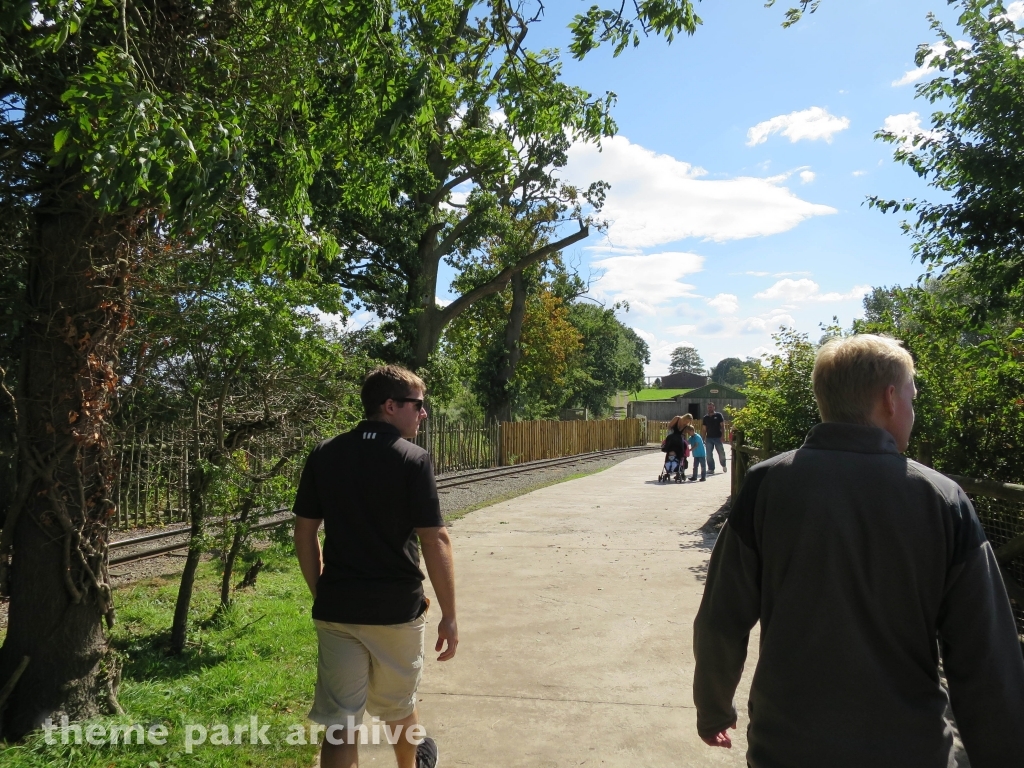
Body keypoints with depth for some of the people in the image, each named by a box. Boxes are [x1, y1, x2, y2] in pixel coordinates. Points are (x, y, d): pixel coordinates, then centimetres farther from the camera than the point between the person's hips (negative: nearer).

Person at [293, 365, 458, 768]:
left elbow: (304, 533, 5)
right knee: (398, 707, 22)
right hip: (397, 609, -2)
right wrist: (449, 615, -6)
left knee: (340, 723, 7)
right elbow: (435, 542, -14)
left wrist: (320, 594, 15)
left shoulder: (324, 455, 1)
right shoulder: (413, 459, -12)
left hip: (336, 609, 3)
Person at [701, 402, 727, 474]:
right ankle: (711, 469, 6)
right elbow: (704, 429, 12)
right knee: (709, 455, 0)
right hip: (709, 438, 3)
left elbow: (722, 426, -4)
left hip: (718, 438, -3)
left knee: (721, 453, 6)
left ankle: (723, 466, 30)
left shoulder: (718, 415, -1)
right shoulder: (705, 417, 10)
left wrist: (723, 435, -14)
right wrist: (704, 439, 7)